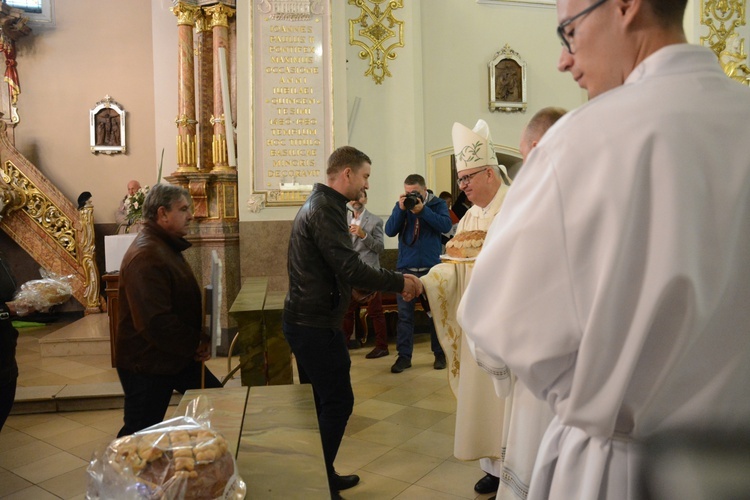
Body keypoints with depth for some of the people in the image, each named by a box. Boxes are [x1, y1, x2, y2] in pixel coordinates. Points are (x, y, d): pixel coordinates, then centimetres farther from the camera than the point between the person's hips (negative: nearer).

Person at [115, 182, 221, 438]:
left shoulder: (167, 247, 10)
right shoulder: (146, 256, -25)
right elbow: (155, 322, -32)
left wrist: (200, 340, 3)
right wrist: (195, 344, -19)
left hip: (175, 356, 10)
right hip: (147, 365, -10)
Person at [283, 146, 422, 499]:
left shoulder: (321, 204, 15)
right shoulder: (325, 209, -18)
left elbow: (340, 269, 20)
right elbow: (350, 270, -26)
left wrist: (393, 284, 16)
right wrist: (400, 282, -15)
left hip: (308, 320, 10)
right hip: (315, 324, -10)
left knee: (324, 400, 18)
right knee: (338, 401, 0)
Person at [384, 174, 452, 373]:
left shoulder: (437, 204, 0)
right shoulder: (401, 205, 6)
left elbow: (446, 225, -16)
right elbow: (390, 231, -4)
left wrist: (422, 210, -23)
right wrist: (400, 209, -16)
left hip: (431, 267, -2)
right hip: (406, 268, 2)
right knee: (404, 314, 4)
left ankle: (440, 354, 19)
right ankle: (404, 356, 11)